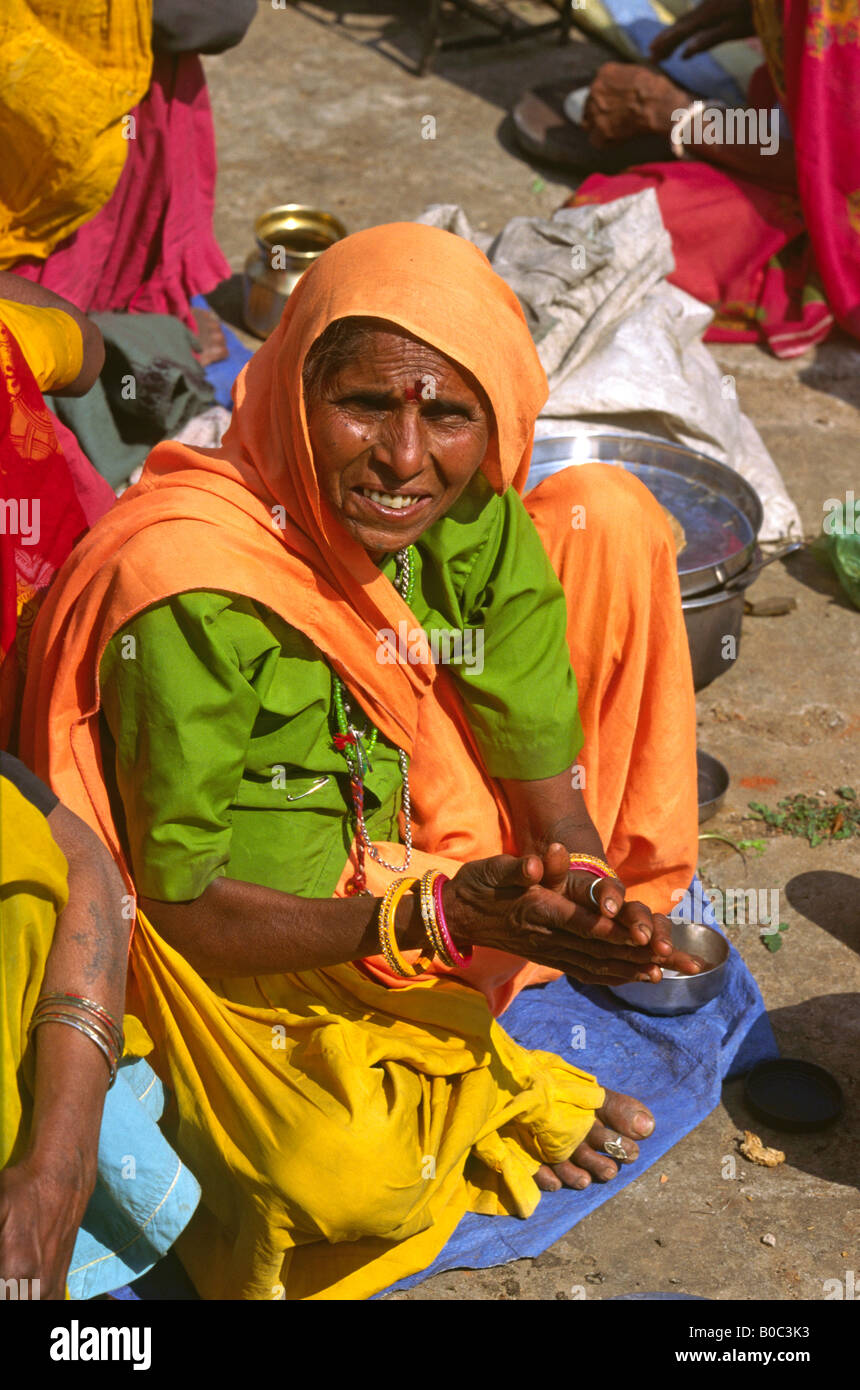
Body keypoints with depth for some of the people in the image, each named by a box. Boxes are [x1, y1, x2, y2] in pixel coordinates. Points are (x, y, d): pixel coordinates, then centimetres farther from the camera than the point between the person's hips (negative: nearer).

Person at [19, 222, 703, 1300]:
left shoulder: (478, 525, -11)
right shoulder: (191, 593, -30)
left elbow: (551, 792, -5)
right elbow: (184, 902, -23)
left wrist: (588, 893, -29)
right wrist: (432, 918, -34)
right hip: (243, 949, -6)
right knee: (358, 1182, -39)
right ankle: (482, 1098, -2)